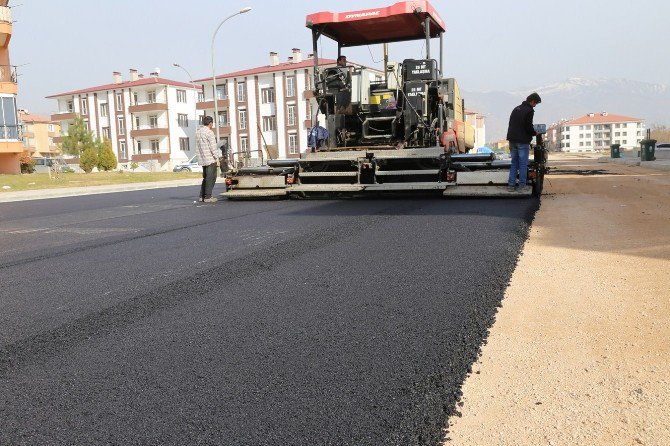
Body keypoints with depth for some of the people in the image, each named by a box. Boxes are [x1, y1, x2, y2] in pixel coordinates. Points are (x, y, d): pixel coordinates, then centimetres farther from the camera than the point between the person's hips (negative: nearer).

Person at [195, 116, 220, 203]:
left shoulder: (197, 132, 13)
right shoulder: (209, 132, -12)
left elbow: (197, 148, 16)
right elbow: (213, 147, -14)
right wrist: (217, 159, -10)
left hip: (202, 160, 8)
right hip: (210, 159, -8)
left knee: (206, 178, 16)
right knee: (211, 178, -4)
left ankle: (202, 196, 15)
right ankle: (208, 197, -6)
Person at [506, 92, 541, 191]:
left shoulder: (516, 108, 13)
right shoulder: (529, 111, -11)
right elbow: (529, 127, -16)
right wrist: (535, 133, 3)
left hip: (512, 140, 7)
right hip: (523, 142, -7)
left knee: (513, 162, 11)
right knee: (523, 164, 1)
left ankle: (511, 185, 7)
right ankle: (522, 185, 4)